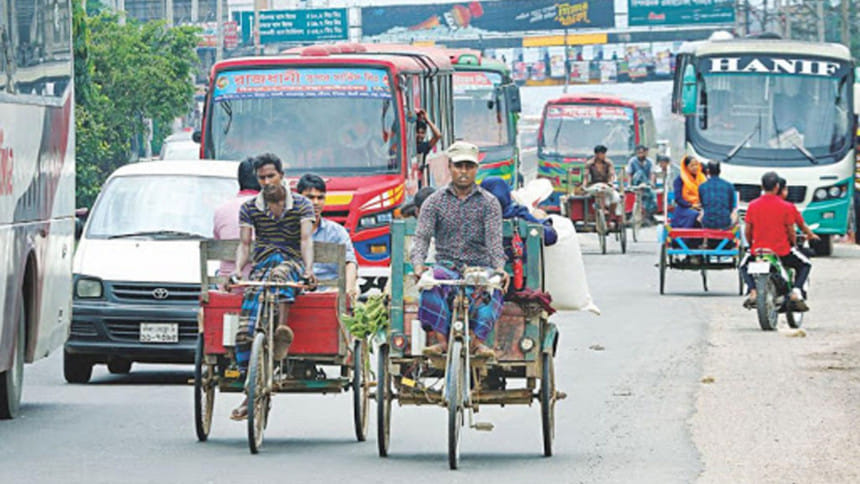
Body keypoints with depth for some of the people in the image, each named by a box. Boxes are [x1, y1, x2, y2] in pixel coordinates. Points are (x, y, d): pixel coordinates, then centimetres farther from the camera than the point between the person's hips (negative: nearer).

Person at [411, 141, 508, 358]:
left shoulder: (489, 202, 8)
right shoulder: (435, 201, 9)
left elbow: (494, 239, -5)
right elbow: (421, 237, -1)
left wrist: (499, 268, -24)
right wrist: (418, 264, -22)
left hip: (479, 266, 0)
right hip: (447, 265, 0)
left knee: (492, 290, -36)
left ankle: (477, 339, -36)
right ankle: (440, 339, -36)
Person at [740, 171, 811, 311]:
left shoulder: (753, 206, -4)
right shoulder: (785, 207, -10)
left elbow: (748, 232, 3)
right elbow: (791, 232, -3)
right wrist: (794, 245, 18)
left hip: (758, 250, 2)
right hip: (782, 251, -2)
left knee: (744, 266, 31)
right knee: (805, 265, 22)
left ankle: (753, 291, 5)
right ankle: (796, 291, -1)